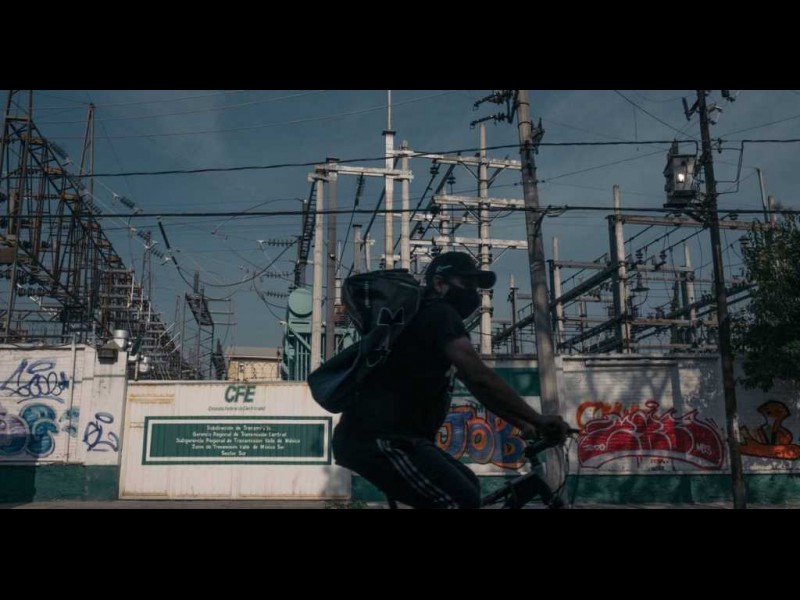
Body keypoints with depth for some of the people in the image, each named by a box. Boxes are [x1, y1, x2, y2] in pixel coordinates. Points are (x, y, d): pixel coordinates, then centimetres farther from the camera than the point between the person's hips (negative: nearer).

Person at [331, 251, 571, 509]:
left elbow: (475, 383, 23)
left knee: (466, 487, 18)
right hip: (380, 436, -11)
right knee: (464, 501, -16)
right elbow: (479, 377, -18)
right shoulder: (438, 314, -7)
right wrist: (537, 419, -14)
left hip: (384, 435, 11)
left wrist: (524, 424, 17)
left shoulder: (429, 322, 25)